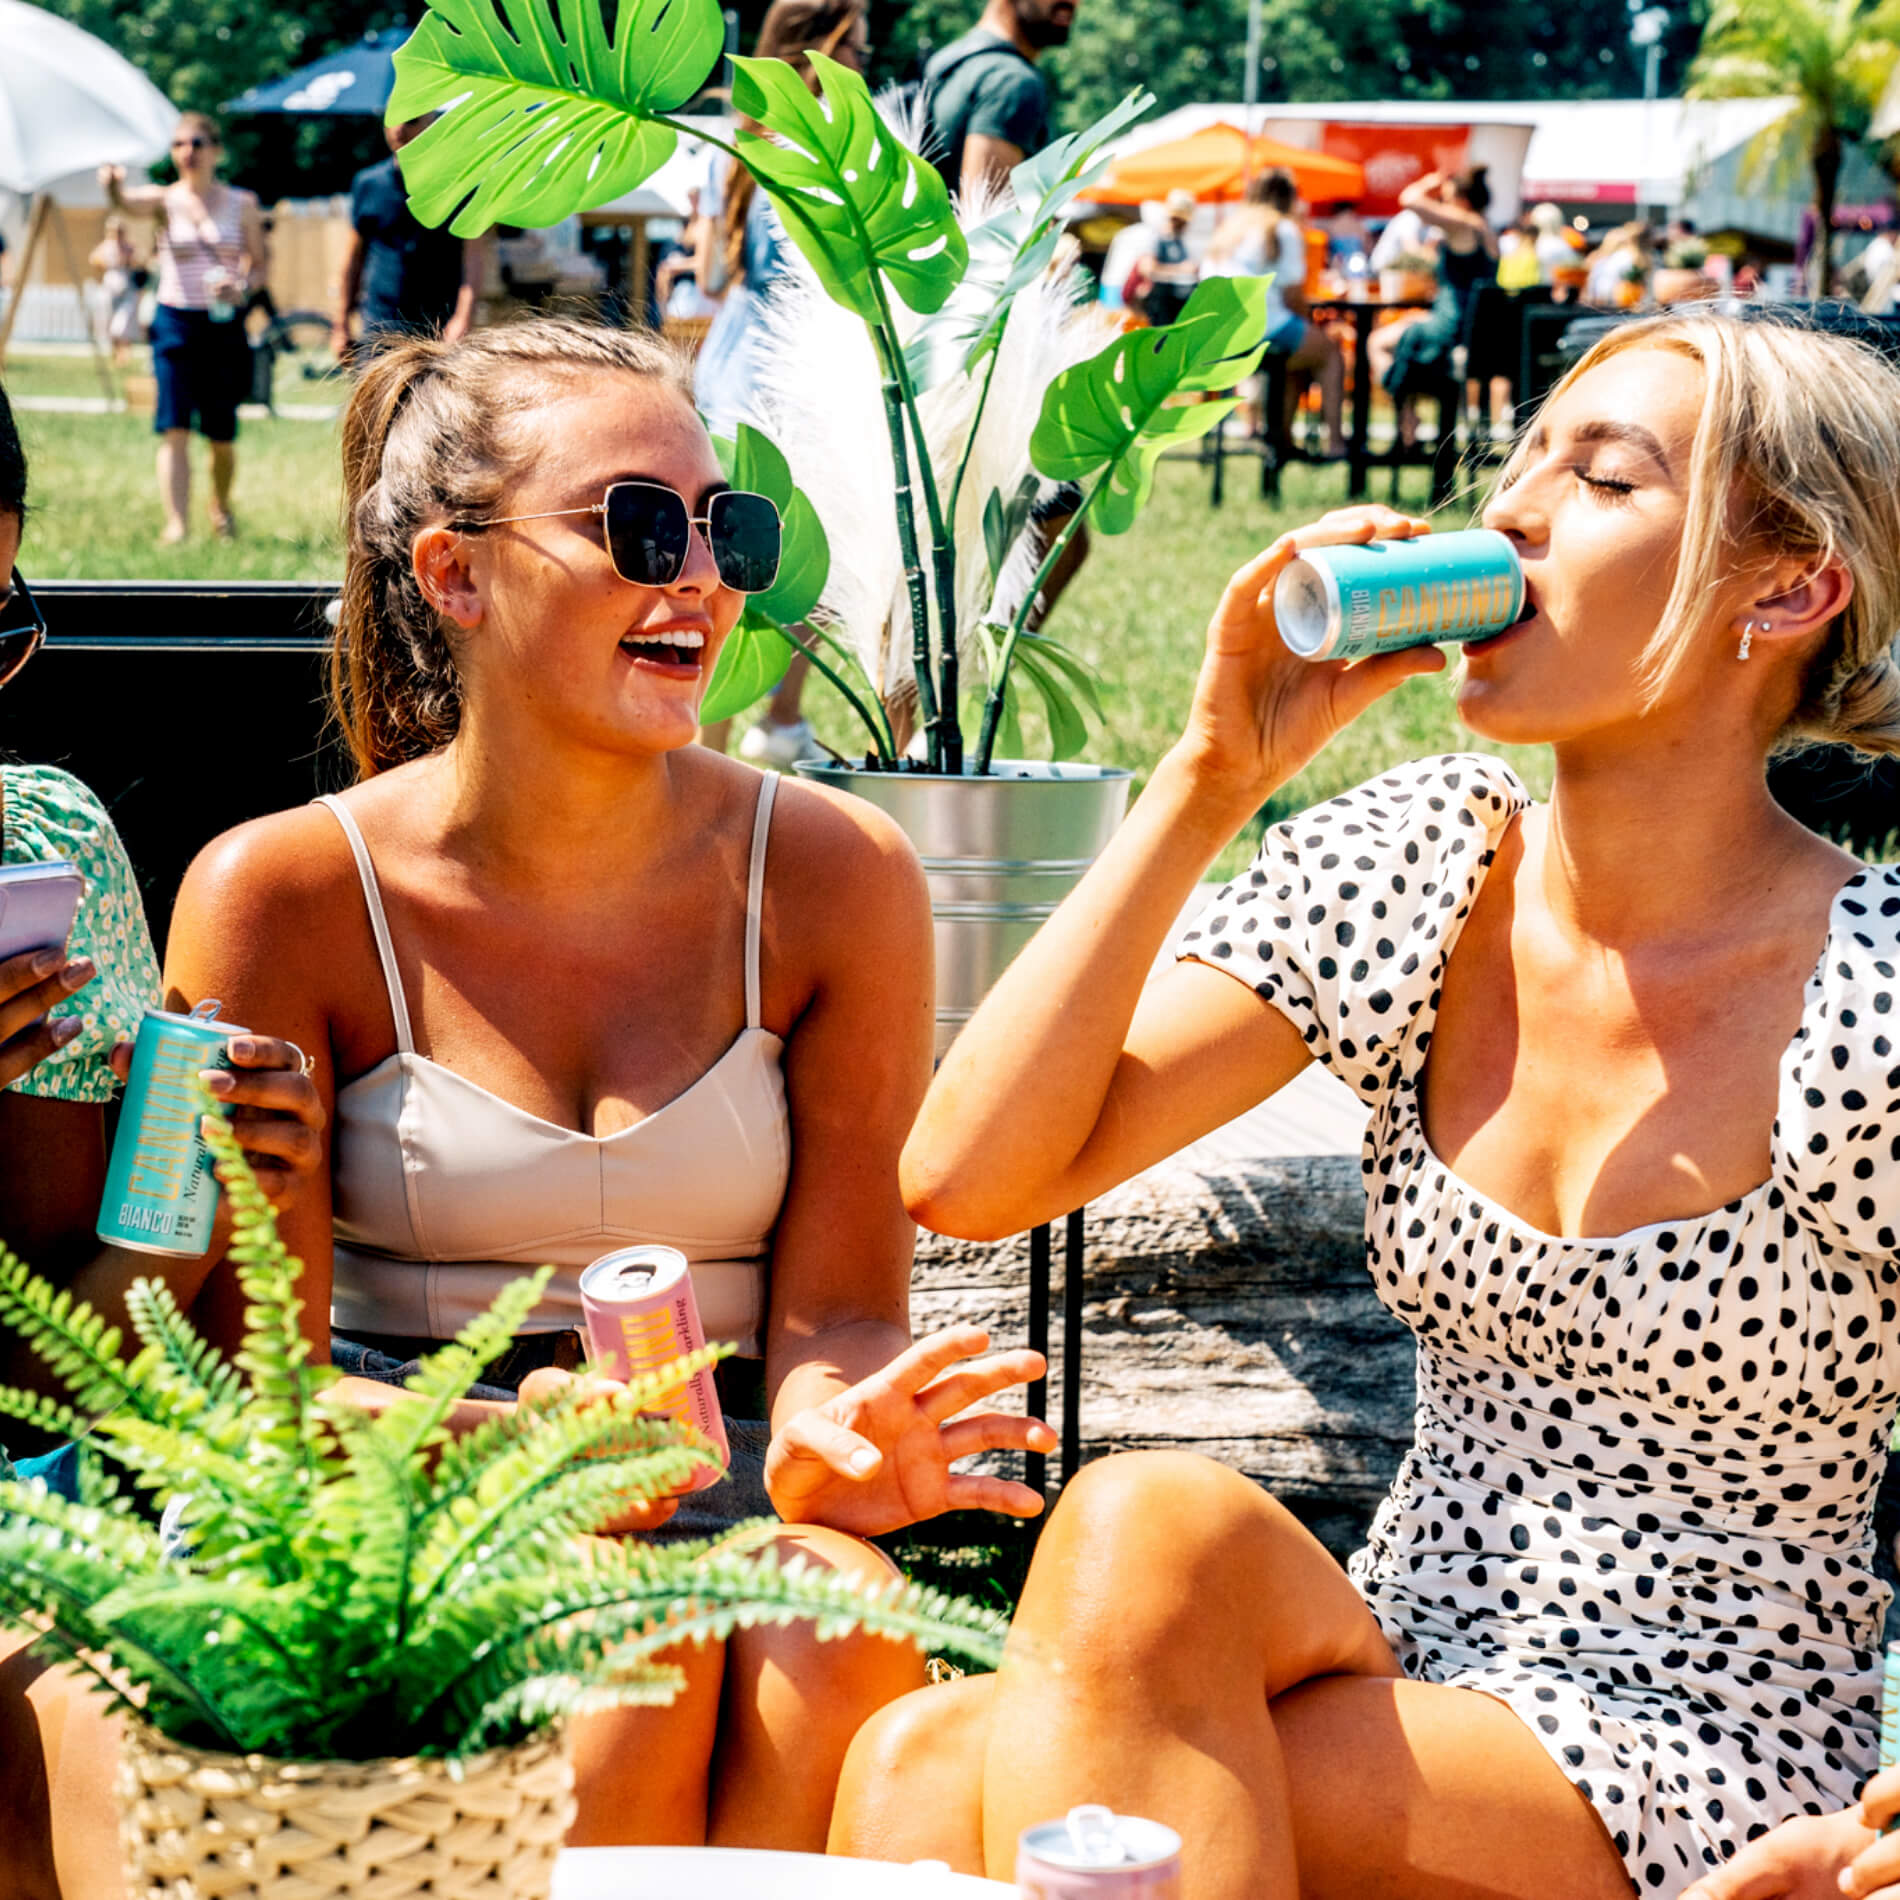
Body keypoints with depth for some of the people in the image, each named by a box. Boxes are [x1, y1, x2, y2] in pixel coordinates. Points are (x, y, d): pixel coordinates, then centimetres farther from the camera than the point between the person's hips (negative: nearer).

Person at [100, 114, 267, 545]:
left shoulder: (242, 203, 4)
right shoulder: (164, 200, 0)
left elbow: (261, 261, 10)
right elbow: (125, 202, -21)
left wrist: (243, 286, -12)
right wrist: (113, 186, -45)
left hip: (224, 326, 1)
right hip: (175, 322, -1)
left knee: (222, 436, 6)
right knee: (174, 430, -13)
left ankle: (220, 506, 34)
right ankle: (175, 523, -16)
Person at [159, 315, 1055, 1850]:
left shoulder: (831, 875, 0)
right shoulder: (282, 895, -5)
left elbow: (837, 1308, 0)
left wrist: (823, 1435, -25)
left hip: (722, 1500, 2)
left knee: (834, 1613, -31)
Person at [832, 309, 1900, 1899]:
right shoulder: (1416, 868, 0)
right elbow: (968, 1176, -7)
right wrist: (1211, 780, -11)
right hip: (1407, 1684, 4)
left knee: (1152, 1534, -28)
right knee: (915, 1765, -27)